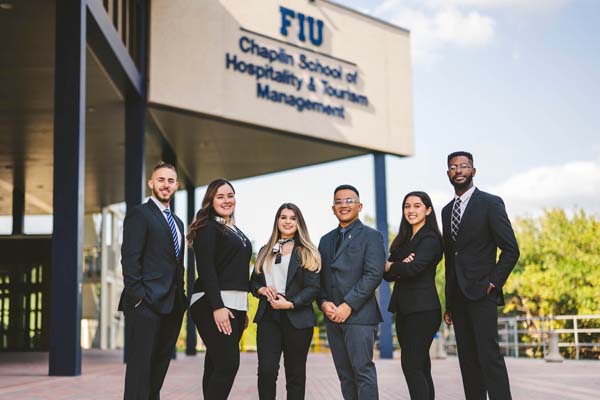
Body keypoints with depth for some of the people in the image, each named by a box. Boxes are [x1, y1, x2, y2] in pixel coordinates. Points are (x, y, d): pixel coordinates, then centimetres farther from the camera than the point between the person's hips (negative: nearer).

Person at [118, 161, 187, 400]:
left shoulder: (177, 222, 21)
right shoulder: (140, 214, -3)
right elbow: (129, 258, -11)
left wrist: (181, 298, 13)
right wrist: (136, 295, -17)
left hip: (172, 306, 8)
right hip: (146, 304, -8)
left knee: (160, 365, 11)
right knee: (140, 365, -7)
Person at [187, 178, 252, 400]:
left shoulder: (236, 231, 20)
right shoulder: (208, 228, -5)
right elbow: (206, 270, -14)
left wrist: (243, 310, 18)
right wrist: (217, 306, -22)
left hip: (235, 305, 8)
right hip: (213, 305, -8)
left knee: (216, 365, 7)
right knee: (228, 364, -14)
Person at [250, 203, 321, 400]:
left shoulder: (307, 253, 2)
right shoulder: (265, 251, 16)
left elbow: (312, 288, -5)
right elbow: (254, 282, 18)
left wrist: (290, 303, -18)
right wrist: (262, 289, -5)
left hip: (297, 318, -3)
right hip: (268, 317, 3)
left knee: (295, 373, 5)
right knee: (266, 370, -9)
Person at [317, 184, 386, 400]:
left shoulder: (371, 236, 1)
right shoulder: (326, 240, 20)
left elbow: (373, 274, -10)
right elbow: (320, 277, 16)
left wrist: (348, 305, -15)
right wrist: (324, 302, -3)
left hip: (359, 315, -6)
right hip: (333, 317, 6)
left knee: (363, 370, -10)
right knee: (345, 374, 6)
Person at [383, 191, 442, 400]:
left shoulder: (430, 239, -7)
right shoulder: (403, 240, 16)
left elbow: (414, 267, -23)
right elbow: (387, 275, 8)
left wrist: (390, 266, -4)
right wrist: (400, 267, -15)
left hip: (423, 310, -8)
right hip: (404, 310, 8)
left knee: (411, 365, -13)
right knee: (420, 367, 9)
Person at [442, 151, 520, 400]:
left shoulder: (490, 203, -2)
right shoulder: (447, 211, 17)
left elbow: (511, 250, -6)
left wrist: (492, 284, -12)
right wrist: (449, 303, 16)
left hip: (481, 293, -6)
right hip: (457, 297, 6)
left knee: (489, 355, -13)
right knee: (467, 359, 5)